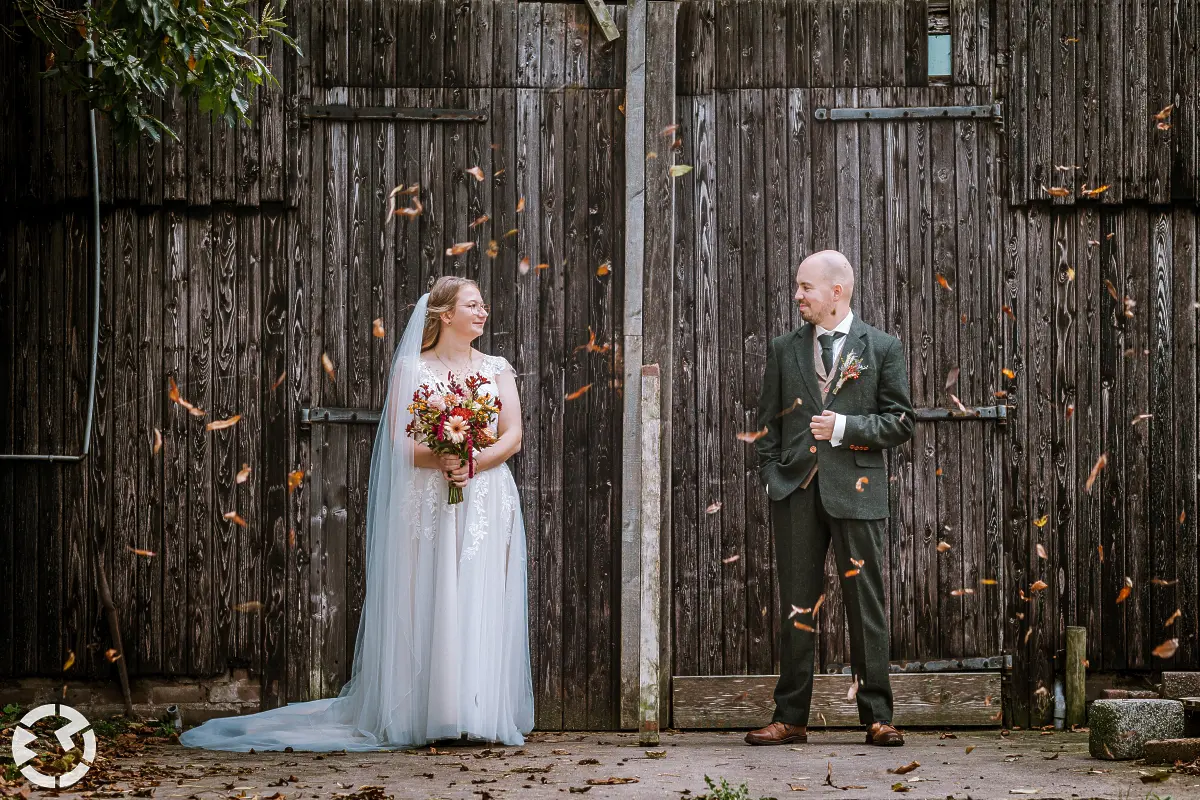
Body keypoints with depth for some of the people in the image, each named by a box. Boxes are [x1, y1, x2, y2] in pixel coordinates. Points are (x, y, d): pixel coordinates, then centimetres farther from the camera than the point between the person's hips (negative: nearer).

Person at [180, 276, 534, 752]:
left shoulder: (497, 369, 13)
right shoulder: (411, 369, 6)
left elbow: (512, 436, 5)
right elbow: (400, 441, -2)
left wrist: (473, 461, -13)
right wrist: (441, 458, -20)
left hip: (485, 501, 2)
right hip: (426, 503, -2)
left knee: (481, 603, -2)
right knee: (428, 605, -4)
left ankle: (482, 716, 0)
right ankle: (432, 716, -1)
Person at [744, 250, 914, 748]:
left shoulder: (882, 348, 5)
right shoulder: (785, 350, 13)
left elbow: (901, 423, 1)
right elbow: (768, 422, 15)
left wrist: (845, 427, -11)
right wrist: (771, 475, 3)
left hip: (856, 489, -2)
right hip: (795, 491, 3)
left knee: (866, 605, 0)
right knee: (796, 607, 5)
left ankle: (877, 717, 7)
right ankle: (790, 718, 10)